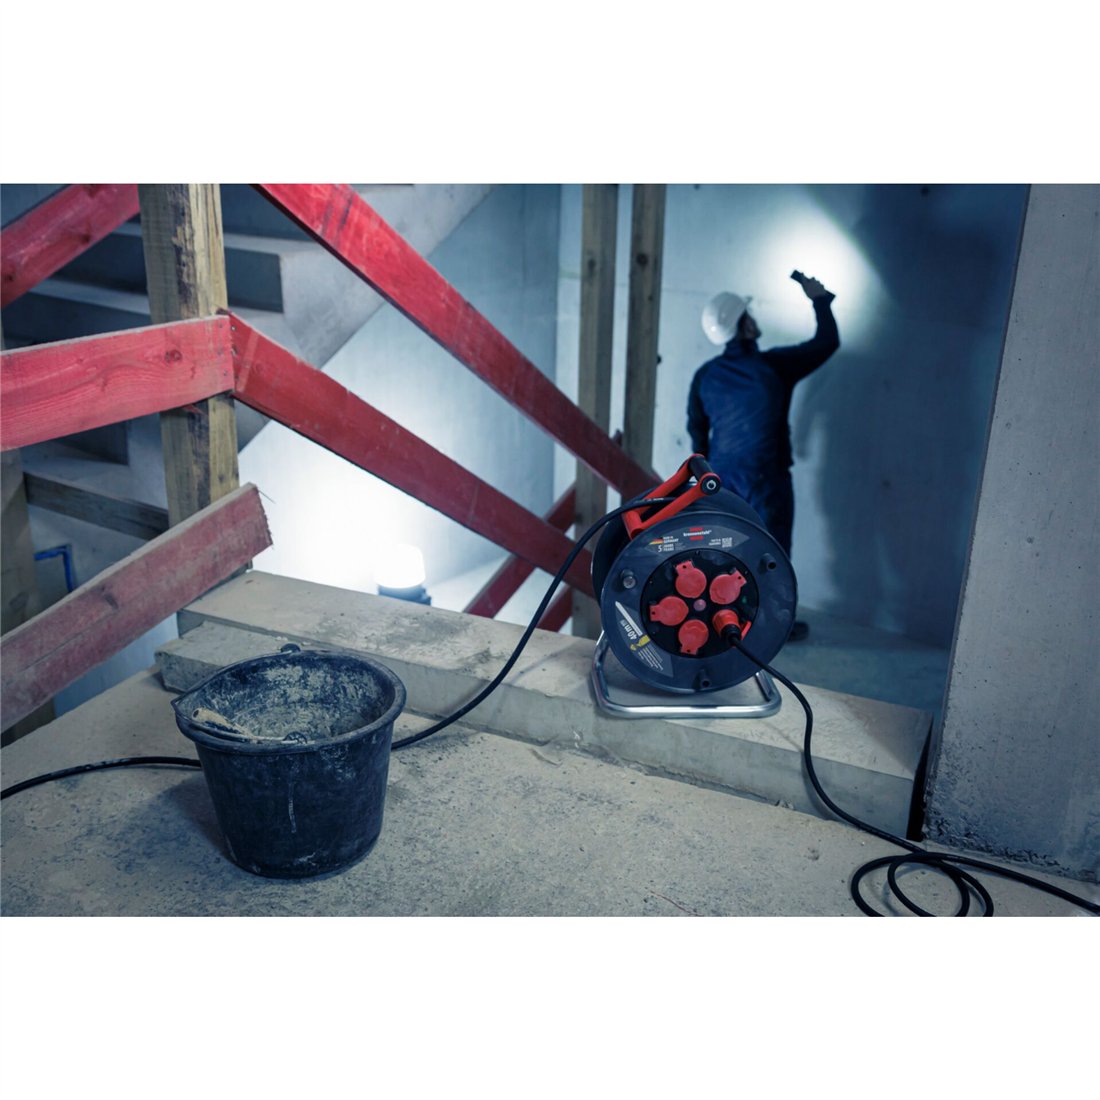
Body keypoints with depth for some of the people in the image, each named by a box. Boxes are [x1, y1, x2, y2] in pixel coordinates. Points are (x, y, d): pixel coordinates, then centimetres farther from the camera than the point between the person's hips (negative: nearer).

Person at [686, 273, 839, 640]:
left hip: (722, 475, 4)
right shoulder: (774, 365, -15)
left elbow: (696, 428, 8)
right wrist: (819, 299, 8)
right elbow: (827, 342, -5)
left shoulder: (705, 375, -2)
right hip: (766, 476, -4)